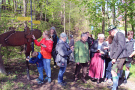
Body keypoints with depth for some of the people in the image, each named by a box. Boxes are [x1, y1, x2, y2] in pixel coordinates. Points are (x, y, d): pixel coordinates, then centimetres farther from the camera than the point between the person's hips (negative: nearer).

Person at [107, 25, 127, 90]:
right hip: (118, 57, 10)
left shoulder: (119, 34, -12)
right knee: (117, 71, 17)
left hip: (120, 57, -10)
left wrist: (115, 57, -22)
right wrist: (114, 57, 14)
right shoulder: (116, 36, 18)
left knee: (113, 71, -12)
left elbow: (121, 47, -21)